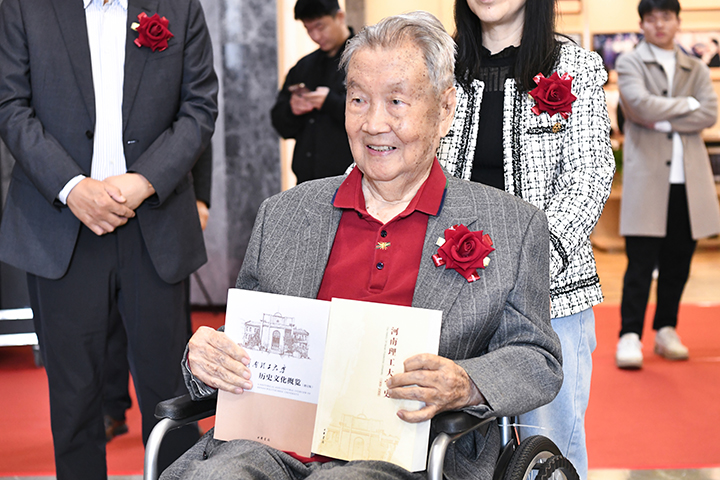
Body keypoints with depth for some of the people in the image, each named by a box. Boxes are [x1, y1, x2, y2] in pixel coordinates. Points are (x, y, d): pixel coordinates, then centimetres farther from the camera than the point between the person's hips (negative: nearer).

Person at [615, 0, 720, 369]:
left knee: (678, 261, 7)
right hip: (647, 176, -4)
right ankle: (630, 335, -2)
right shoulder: (630, 63, 5)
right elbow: (641, 105, -13)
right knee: (641, 262, -7)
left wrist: (663, 119, -10)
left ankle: (666, 331, 18)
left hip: (688, 180, 4)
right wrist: (686, 104, -3)